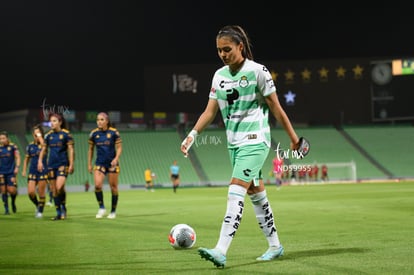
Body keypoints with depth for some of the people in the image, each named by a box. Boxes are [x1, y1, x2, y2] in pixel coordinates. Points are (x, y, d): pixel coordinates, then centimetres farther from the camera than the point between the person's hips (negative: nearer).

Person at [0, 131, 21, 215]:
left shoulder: (13, 146, -2)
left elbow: (18, 157, -1)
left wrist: (17, 167, -14)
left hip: (11, 172, -3)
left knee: (12, 190, -9)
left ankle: (13, 202, 22)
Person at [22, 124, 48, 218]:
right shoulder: (30, 146, 9)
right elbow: (26, 159, 19)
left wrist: (40, 137, -16)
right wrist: (24, 170, 11)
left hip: (42, 172, -3)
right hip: (32, 171, 3)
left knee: (41, 193, -2)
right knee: (30, 192, -7)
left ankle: (40, 211, 12)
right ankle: (37, 206, 19)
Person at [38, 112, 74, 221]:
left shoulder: (66, 134, -4)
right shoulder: (48, 135, 9)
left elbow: (71, 150, -6)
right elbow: (44, 149, 15)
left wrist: (71, 164, -11)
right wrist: (40, 161, 2)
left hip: (63, 164, -5)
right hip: (51, 165, 5)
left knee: (59, 187, -21)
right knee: (54, 190, 5)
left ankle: (63, 207, 2)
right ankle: (59, 213, 14)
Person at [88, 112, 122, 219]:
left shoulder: (114, 132, -6)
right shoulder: (94, 133, 2)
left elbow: (119, 148, -3)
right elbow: (90, 149, 11)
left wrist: (116, 159, -19)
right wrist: (89, 164, 9)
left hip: (112, 163, -1)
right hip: (100, 163, 1)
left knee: (113, 187, 3)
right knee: (97, 185, -18)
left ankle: (113, 211, 17)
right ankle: (101, 208, -1)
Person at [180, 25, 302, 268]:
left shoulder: (257, 71, -10)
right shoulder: (219, 75, 8)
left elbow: (276, 108, -6)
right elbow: (210, 111, 7)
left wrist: (293, 137, 0)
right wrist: (193, 134, -8)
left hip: (255, 140, -7)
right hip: (234, 142, 7)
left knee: (236, 193, -17)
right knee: (256, 193, 13)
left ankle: (221, 252, -23)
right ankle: (275, 246, 24)